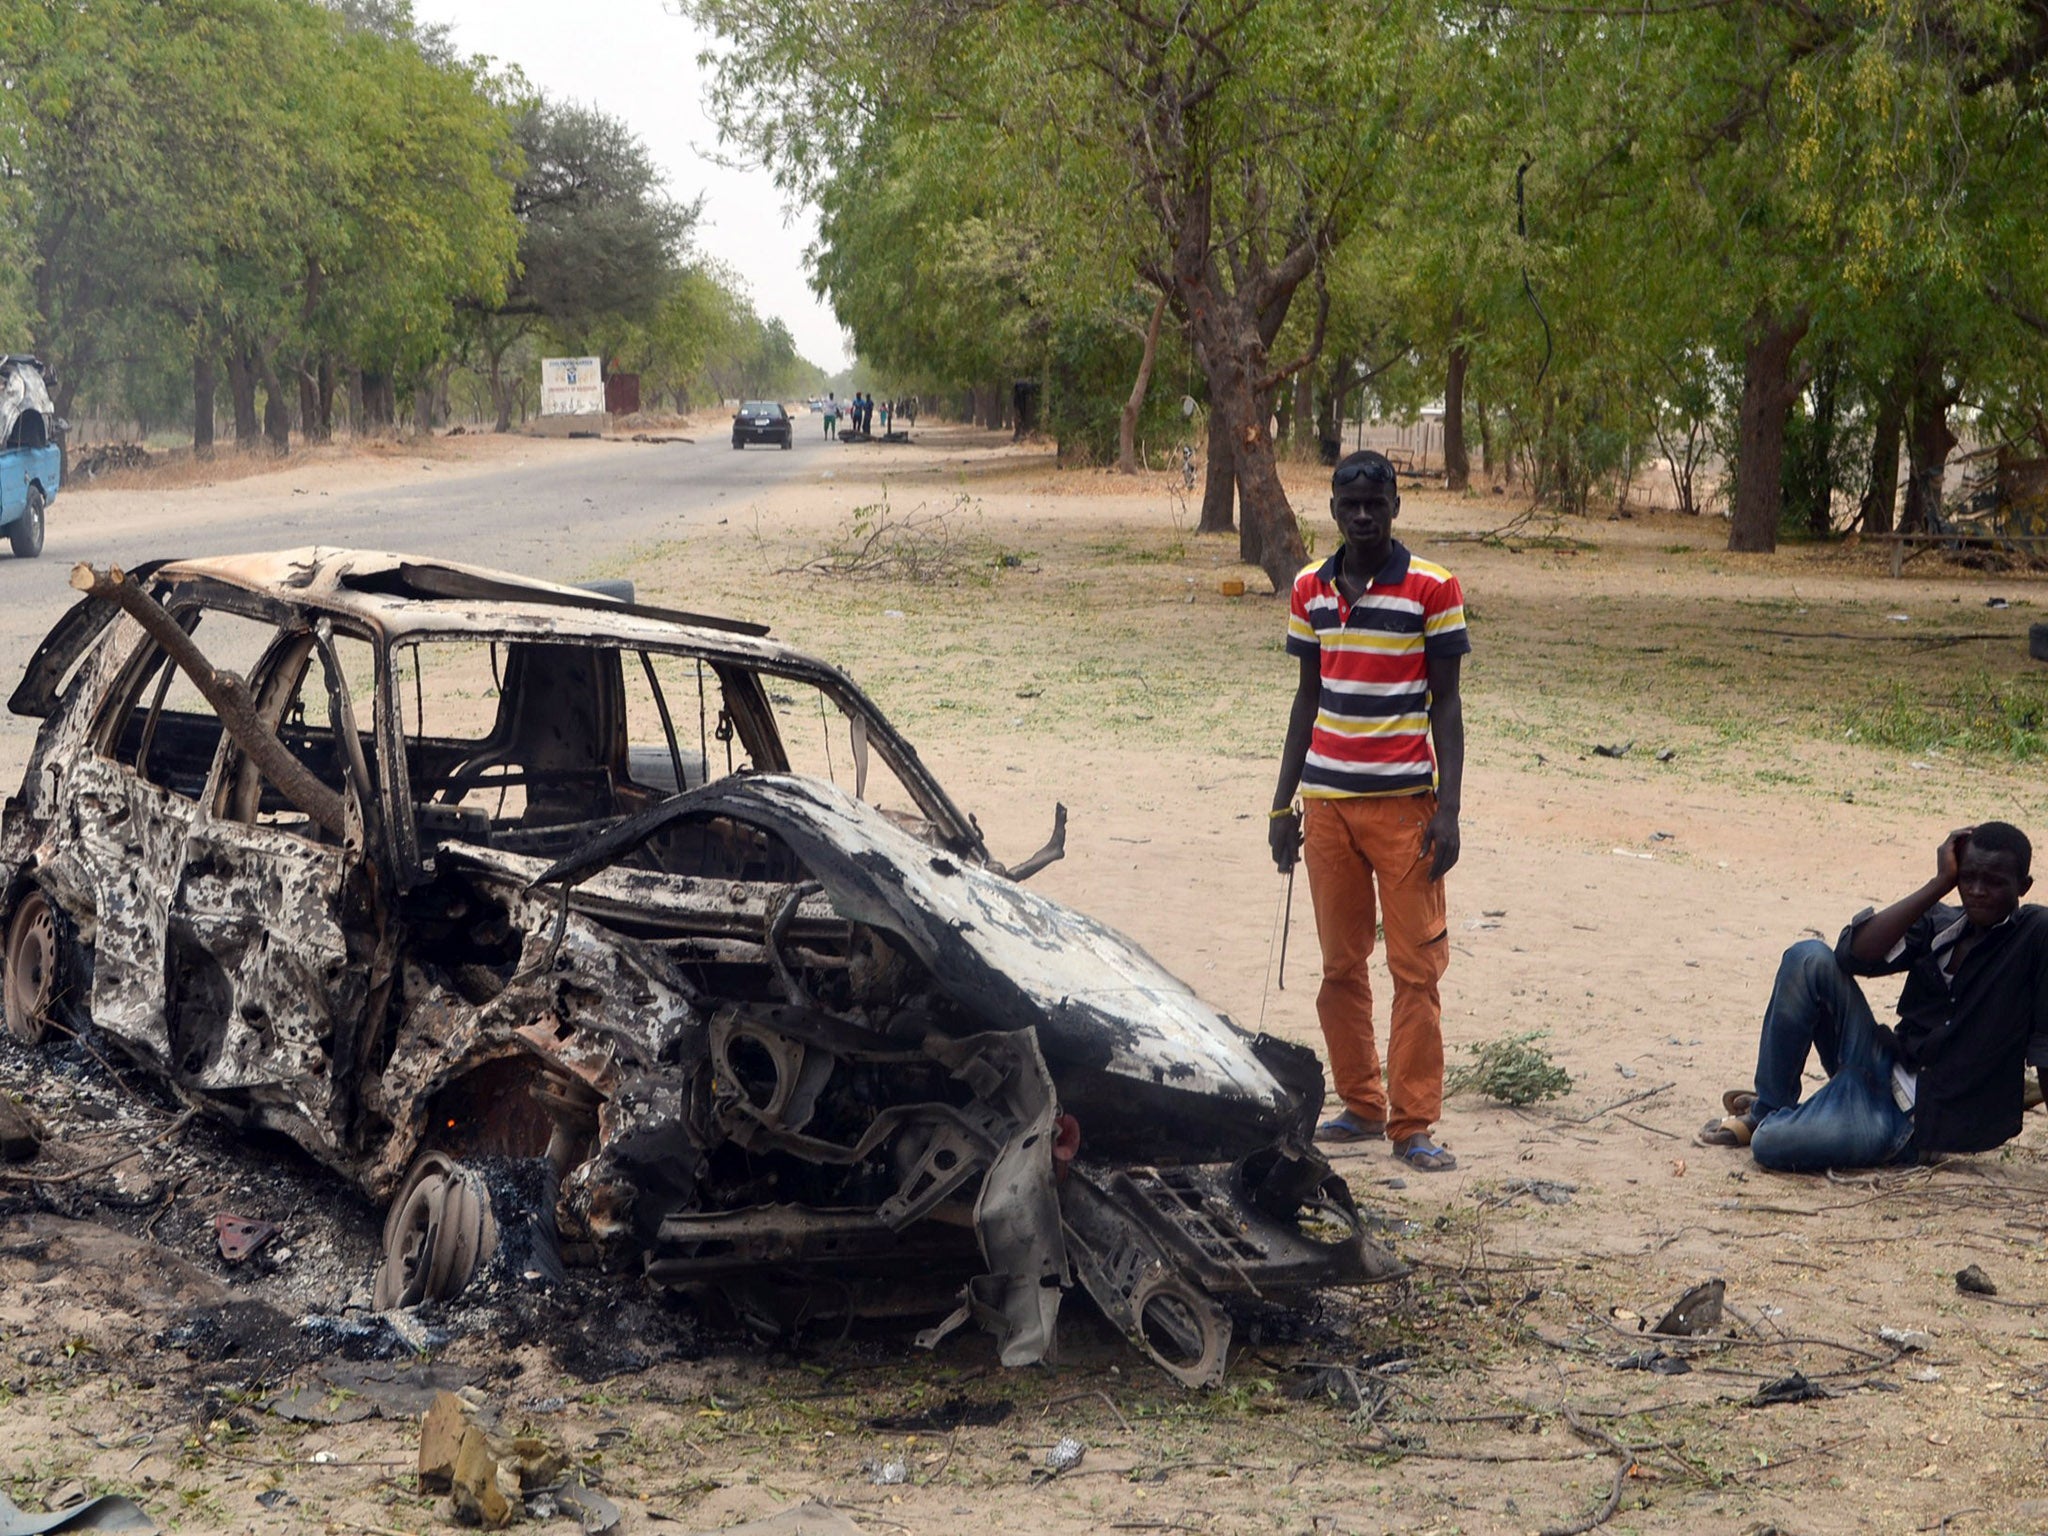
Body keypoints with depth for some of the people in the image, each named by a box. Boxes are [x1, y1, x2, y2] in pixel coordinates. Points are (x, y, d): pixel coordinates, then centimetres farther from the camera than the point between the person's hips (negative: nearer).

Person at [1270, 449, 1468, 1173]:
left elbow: (1446, 706, -3)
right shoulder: (1310, 590, 8)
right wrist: (1284, 802, 13)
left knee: (1417, 967, -3)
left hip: (1404, 801, -4)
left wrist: (1448, 810, -9)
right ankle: (1361, 1106, 19)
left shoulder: (1433, 589, -4)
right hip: (1326, 801, 4)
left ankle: (1413, 1125, 1)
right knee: (1340, 964, 8)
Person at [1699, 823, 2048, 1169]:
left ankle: (1773, 1122, 14)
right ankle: (1767, 1109, 1)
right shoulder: (1939, 923, 4)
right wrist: (1941, 884, -14)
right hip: (1885, 1073, 6)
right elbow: (1854, 954, -13)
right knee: (1809, 959, -13)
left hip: (1920, 1123, -6)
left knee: (1770, 1144, -28)